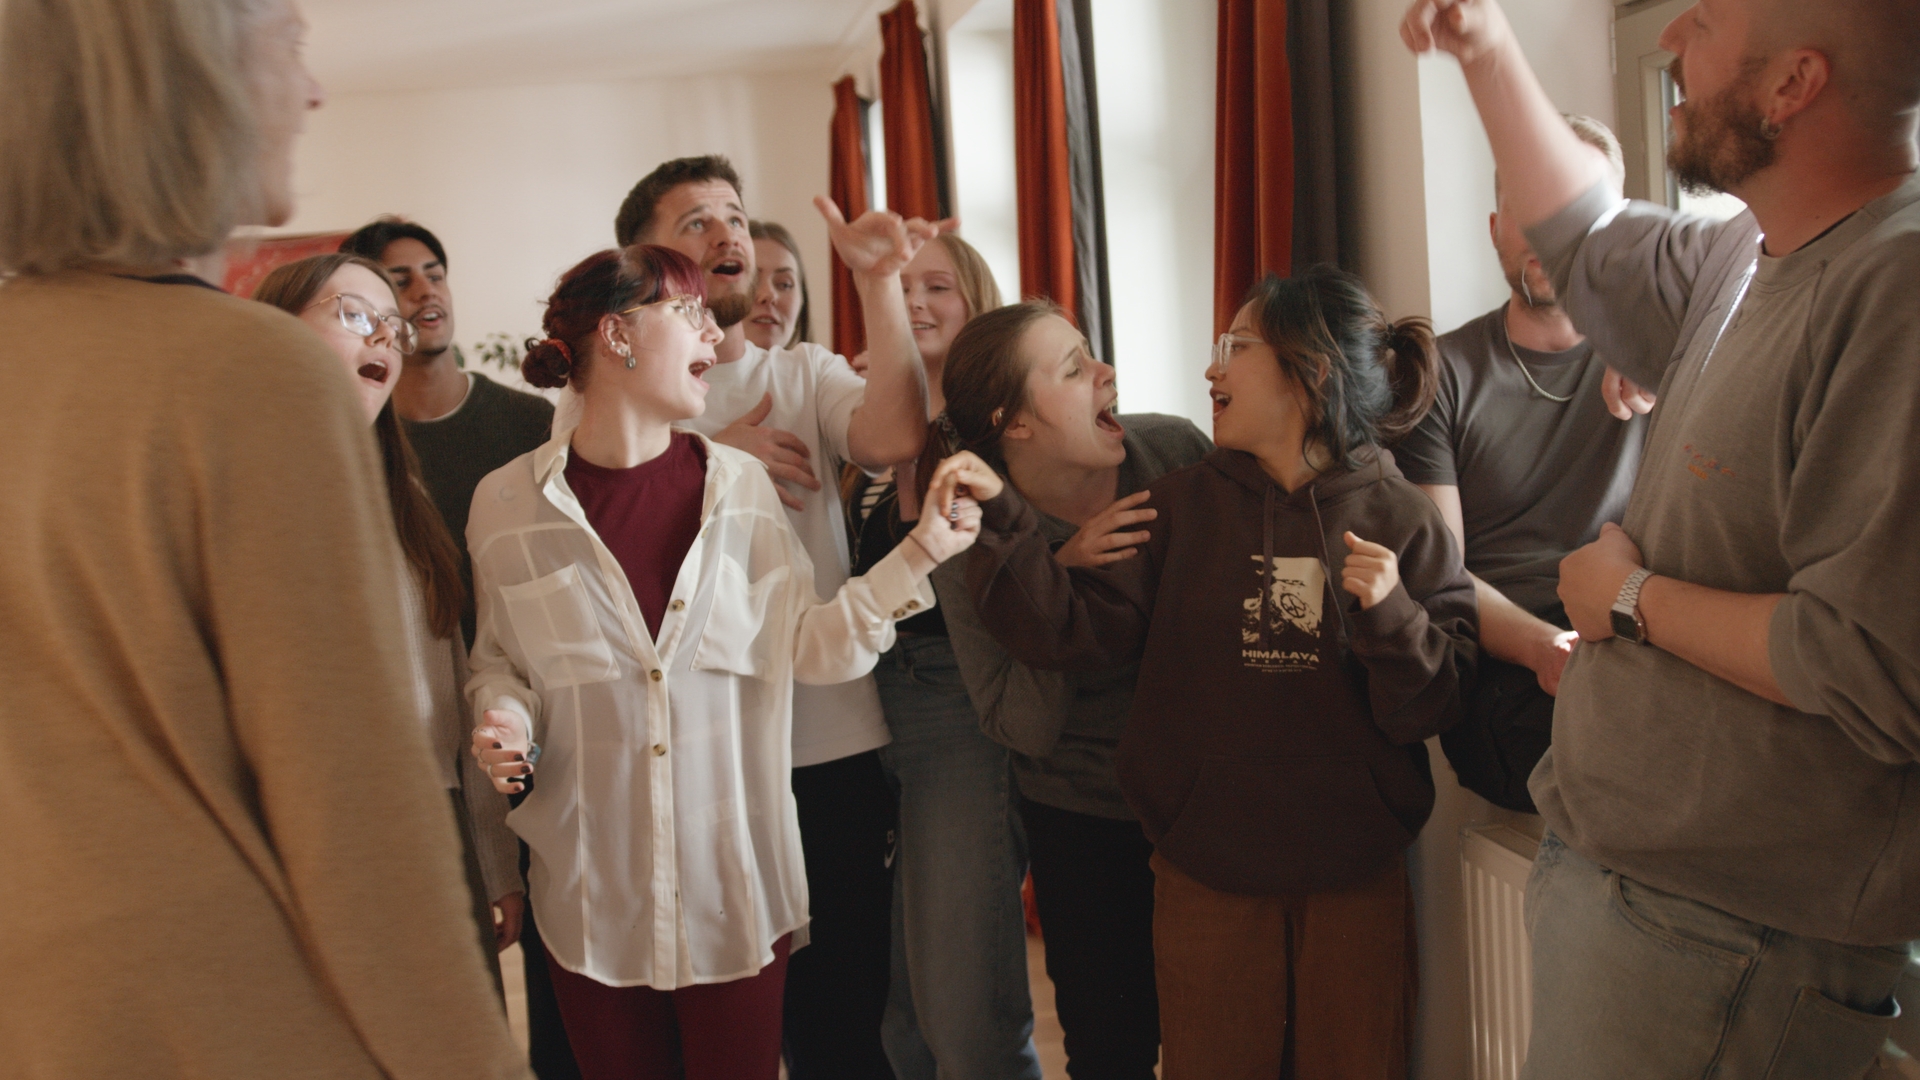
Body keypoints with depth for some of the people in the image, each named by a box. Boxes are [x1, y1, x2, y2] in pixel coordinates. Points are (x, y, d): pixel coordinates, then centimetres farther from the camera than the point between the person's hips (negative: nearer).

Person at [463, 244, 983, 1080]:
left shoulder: (737, 483, 1)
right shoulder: (508, 502, -2)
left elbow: (805, 644, -1)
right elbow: (499, 660, 9)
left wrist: (916, 556, -9)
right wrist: (504, 723, -11)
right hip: (594, 895, -1)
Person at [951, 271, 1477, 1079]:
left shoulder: (1401, 520, -5)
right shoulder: (1182, 508, -1)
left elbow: (1428, 711, -8)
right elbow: (1075, 632, -11)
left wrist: (1390, 613, -25)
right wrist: (998, 515, -20)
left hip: (1357, 877, 0)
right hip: (1207, 875, 1)